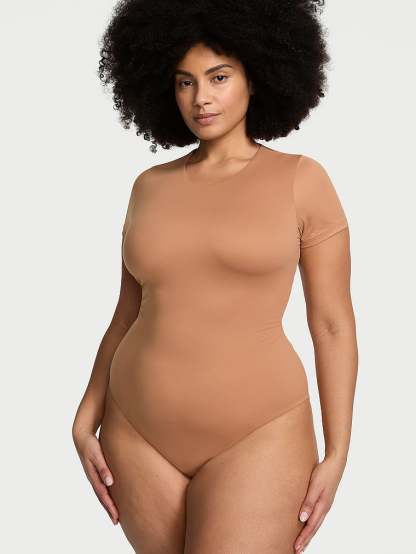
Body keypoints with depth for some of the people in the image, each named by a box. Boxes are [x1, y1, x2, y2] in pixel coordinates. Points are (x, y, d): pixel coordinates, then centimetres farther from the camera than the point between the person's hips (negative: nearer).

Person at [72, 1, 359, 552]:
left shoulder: (302, 179, -5)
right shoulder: (151, 187, 5)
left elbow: (334, 324, -4)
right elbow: (128, 315, 10)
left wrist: (336, 455, -8)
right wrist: (86, 421, 1)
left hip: (253, 439, -4)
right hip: (141, 431, 4)